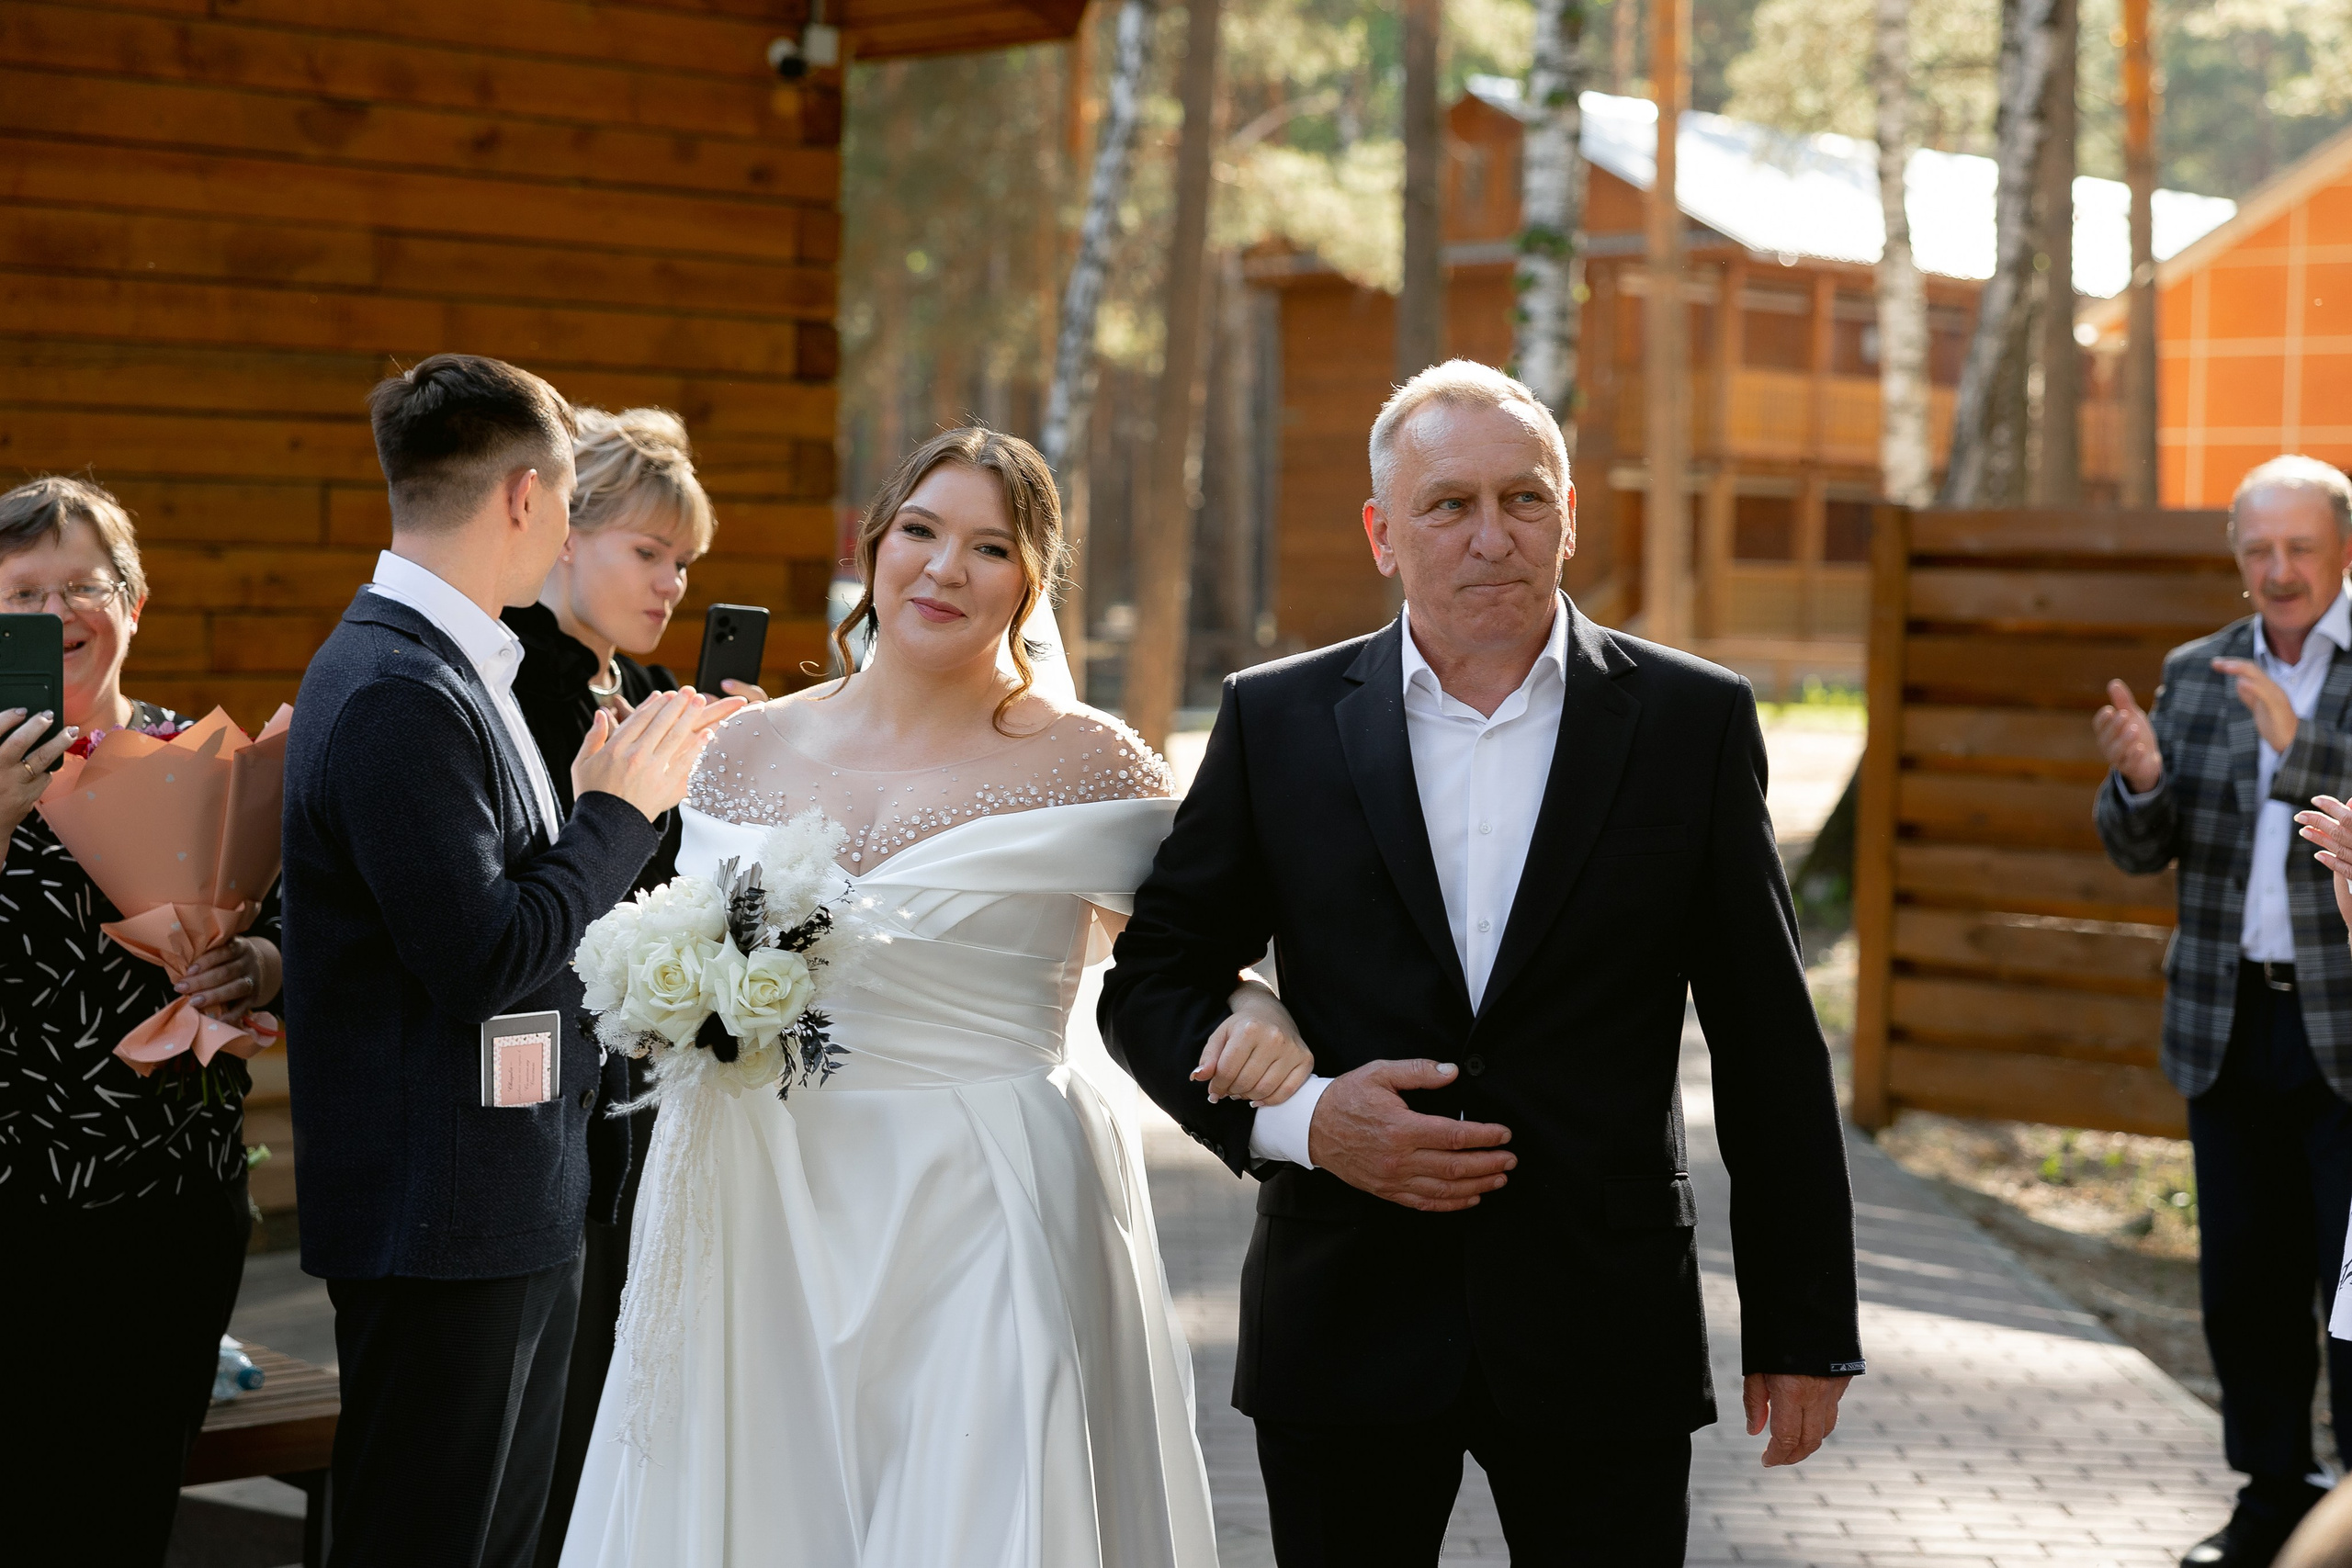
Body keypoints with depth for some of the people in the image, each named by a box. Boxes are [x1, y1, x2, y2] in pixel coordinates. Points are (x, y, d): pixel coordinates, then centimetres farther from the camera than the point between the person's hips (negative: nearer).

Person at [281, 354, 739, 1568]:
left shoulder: (444, 668, 13)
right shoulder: (398, 694, -19)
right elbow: (480, 960, -23)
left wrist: (605, 799, 10)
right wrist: (618, 808, -12)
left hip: (515, 1204, 10)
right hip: (444, 1215, -10)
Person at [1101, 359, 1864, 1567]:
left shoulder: (1693, 722, 2)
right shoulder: (1277, 721, 4)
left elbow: (1769, 1047, 3)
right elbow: (1151, 981, 7)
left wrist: (1804, 1329, 2)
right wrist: (1296, 1117, -12)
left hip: (1605, 1333, 0)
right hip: (1346, 1325, 1)